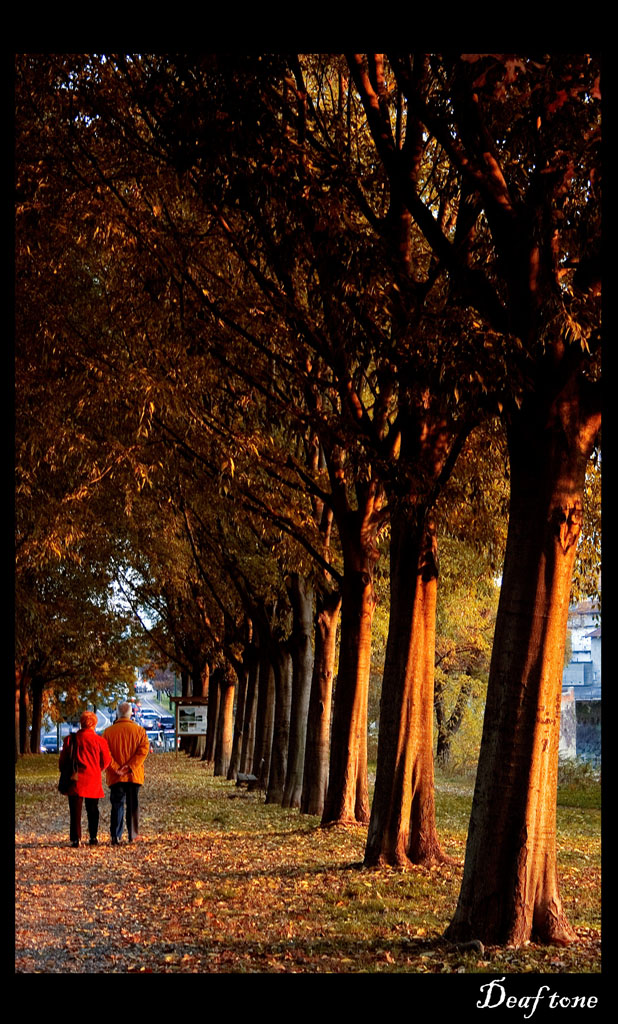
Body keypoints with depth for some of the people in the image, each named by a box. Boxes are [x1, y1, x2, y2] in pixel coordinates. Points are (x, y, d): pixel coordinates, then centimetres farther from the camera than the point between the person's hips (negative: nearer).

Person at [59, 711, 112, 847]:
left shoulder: (70, 739, -1)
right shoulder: (100, 740, -3)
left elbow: (62, 760, 5)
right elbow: (106, 760, 6)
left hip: (75, 780, 0)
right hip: (93, 780, 0)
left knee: (75, 811, 1)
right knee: (92, 810, 15)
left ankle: (75, 839, -6)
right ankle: (93, 837, 17)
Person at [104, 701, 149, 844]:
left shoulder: (109, 731, 0)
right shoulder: (139, 730, 0)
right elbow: (144, 749, -10)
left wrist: (116, 768, -10)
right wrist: (130, 766, -13)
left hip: (115, 777, 0)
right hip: (134, 776, 0)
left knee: (117, 805, 4)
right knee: (133, 805, 10)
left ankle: (115, 836, -4)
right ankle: (132, 835, 11)